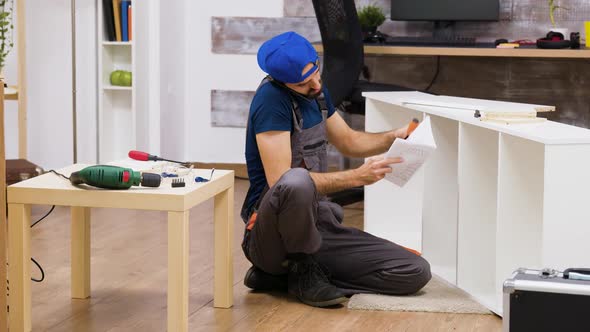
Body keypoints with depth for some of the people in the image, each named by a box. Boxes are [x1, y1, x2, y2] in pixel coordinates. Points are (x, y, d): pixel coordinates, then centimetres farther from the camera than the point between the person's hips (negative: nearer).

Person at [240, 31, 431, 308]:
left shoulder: (315, 91, 8)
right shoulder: (272, 98, -17)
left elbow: (348, 142, 24)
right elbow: (281, 182, -25)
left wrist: (394, 137, 5)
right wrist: (357, 177, -21)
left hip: (316, 223, 8)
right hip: (270, 231, -8)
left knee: (416, 272, -6)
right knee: (297, 182, -42)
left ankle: (281, 274, 2)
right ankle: (302, 269, -12)